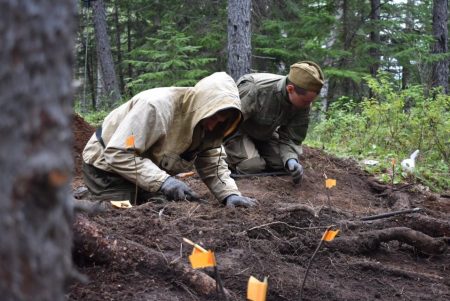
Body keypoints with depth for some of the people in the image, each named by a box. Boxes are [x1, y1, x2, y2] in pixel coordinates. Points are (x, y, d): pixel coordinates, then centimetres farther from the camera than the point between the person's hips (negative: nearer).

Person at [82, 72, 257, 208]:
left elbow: (213, 165, -7)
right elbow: (118, 154, -36)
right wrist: (163, 180, -42)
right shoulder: (156, 107, -35)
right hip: (107, 165, -7)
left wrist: (230, 194, -26)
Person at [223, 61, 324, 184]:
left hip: (264, 133, 6)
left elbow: (291, 137, -13)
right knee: (252, 166, -24)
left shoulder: (303, 104, -21)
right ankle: (229, 159, 6)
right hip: (237, 131, -6)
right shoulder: (256, 91, -41)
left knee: (280, 162, -9)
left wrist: (291, 159, -34)